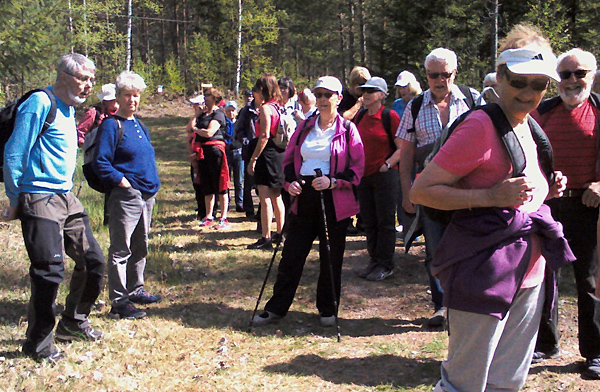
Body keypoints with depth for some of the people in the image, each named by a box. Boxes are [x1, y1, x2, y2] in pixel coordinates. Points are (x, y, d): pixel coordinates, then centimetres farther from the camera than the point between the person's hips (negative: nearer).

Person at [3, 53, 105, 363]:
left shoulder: (69, 108, 15)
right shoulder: (40, 103, -13)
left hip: (66, 198, 9)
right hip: (40, 200, -9)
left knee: (92, 260, 11)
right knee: (49, 270, -8)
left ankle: (73, 323, 29)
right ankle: (38, 343, 8)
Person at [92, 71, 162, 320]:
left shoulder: (139, 124, 16)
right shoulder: (112, 125, -9)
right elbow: (100, 162, -15)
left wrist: (153, 183, 14)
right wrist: (122, 182, -17)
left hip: (147, 194, 9)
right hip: (126, 196, -9)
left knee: (140, 247, 17)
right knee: (121, 250, -4)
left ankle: (135, 289, 31)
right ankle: (119, 302, -1)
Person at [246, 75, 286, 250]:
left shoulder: (265, 108, -12)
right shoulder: (278, 107, 12)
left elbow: (264, 136, -19)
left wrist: (253, 159, -17)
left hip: (268, 155, -9)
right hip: (280, 154, 9)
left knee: (265, 198, -8)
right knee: (276, 197, 16)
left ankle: (266, 238, -9)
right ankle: (280, 234, 24)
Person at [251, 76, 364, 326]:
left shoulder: (347, 129, 0)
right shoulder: (305, 127, 11)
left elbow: (357, 167, -5)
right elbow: (289, 159, 15)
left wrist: (333, 182, -19)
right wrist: (290, 182, -4)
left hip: (334, 201, -3)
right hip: (304, 198, 3)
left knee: (331, 258, 5)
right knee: (291, 255, 4)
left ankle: (328, 310, 21)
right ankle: (276, 308, 14)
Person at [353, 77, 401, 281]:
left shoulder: (390, 116, -8)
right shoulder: (360, 116, 10)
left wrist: (386, 165, -17)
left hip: (385, 175, -6)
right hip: (364, 176, 6)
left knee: (385, 222, 0)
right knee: (369, 222, 12)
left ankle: (386, 265, 8)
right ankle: (374, 260, 23)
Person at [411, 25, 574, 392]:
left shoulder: (532, 128, 12)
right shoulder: (482, 125, -14)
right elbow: (421, 190, -17)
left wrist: (546, 191, 6)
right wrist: (491, 196, -25)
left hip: (530, 274, 9)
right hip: (486, 274, -8)